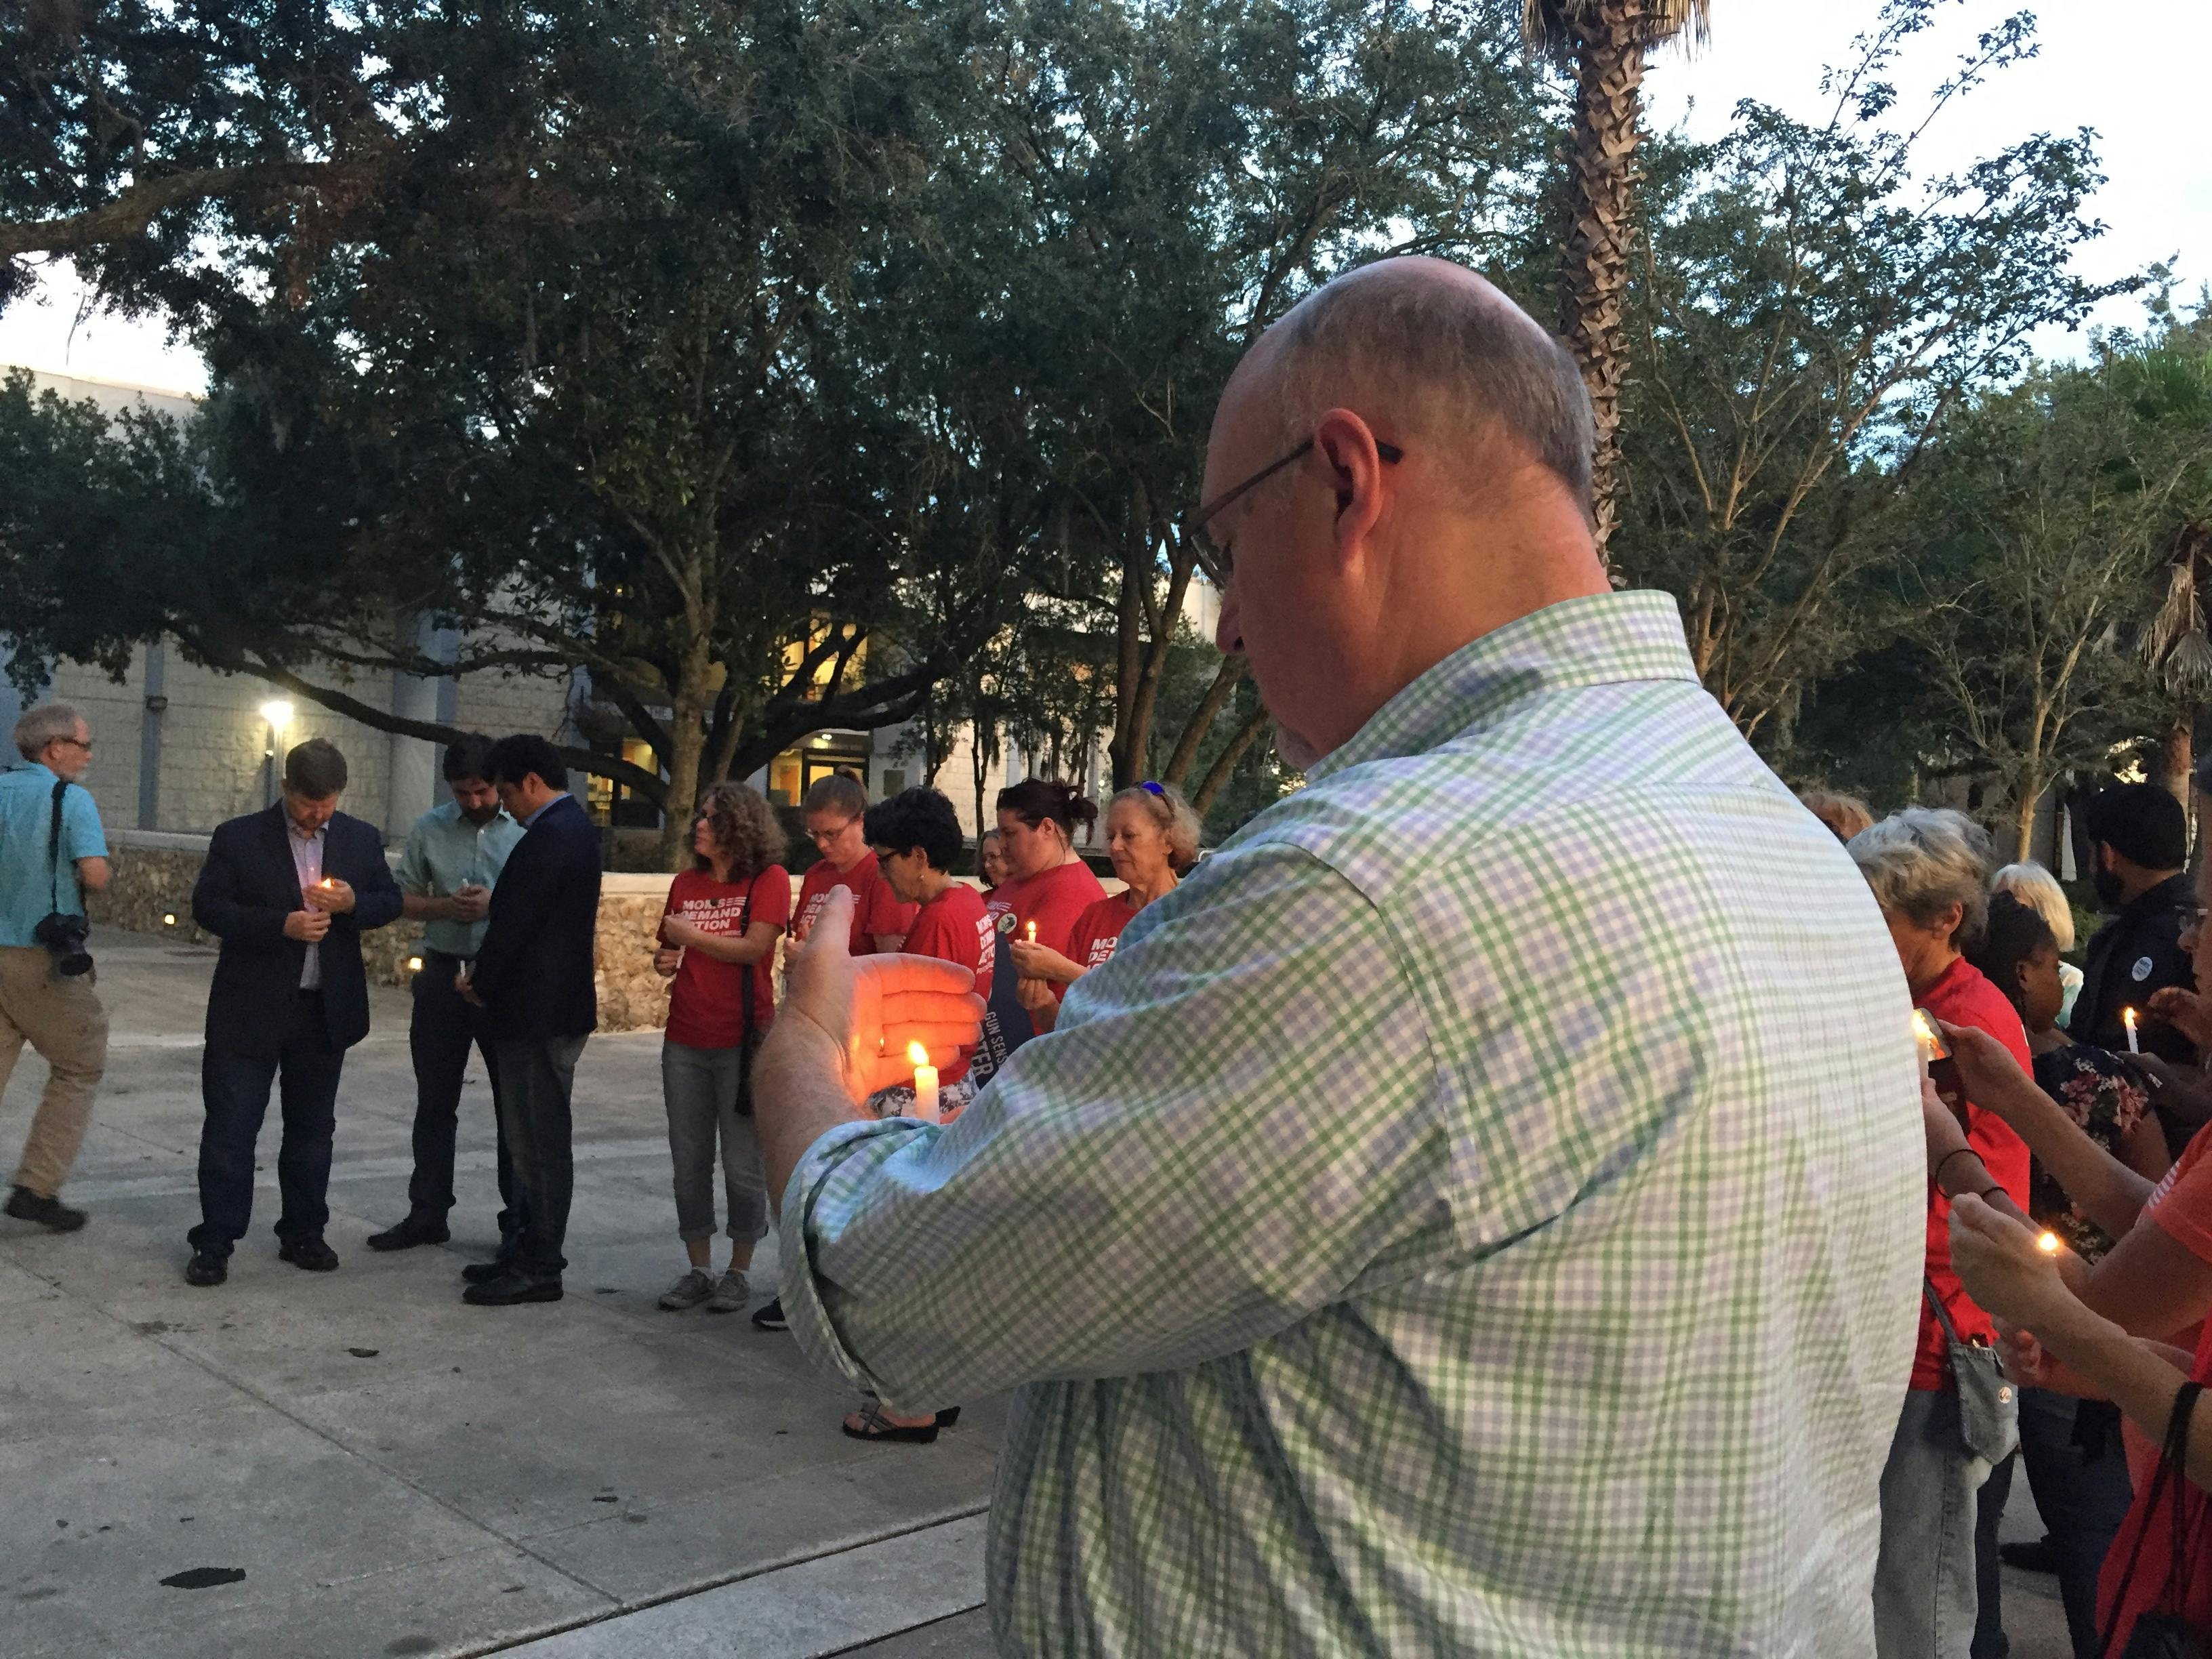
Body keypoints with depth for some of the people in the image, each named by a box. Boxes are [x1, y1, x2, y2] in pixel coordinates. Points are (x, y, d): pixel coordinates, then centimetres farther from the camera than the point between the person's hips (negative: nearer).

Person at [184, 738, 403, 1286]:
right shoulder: (238, 837, -4)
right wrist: (280, 925, -22)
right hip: (251, 1010, -3)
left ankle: (303, 1234, 24)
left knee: (311, 1127, 13)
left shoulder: (362, 840, 5)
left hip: (327, 1010, 3)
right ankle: (214, 1243, 9)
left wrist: (352, 903, -15)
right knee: (230, 1127, 0)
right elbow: (207, 905, -9)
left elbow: (390, 904, 8)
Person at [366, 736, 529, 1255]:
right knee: (435, 1103, 14)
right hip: (443, 974, 4)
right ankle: (427, 1215, 26)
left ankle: (519, 1222, 14)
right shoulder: (430, 829, 3)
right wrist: (444, 907, -11)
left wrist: (497, 905, -20)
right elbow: (403, 899, 8)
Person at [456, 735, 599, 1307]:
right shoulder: (575, 827, 13)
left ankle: (538, 1269, 4)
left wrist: (480, 981, -4)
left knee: (540, 1142, -3)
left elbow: (514, 926, -20)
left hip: (538, 1013, -11)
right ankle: (533, 1254, 26)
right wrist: (487, 974, 10)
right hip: (559, 1006, 11)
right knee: (539, 1139, 16)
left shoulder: (548, 838, -19)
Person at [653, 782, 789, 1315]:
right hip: (685, 1042, 6)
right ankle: (698, 1270, 21)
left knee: (743, 1164, 2)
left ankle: (739, 1271, 15)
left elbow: (754, 947, -17)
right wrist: (665, 961, 0)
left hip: (743, 1041, -6)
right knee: (689, 1161, 10)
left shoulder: (769, 878, -6)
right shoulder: (685, 883, 12)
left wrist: (691, 936, -8)